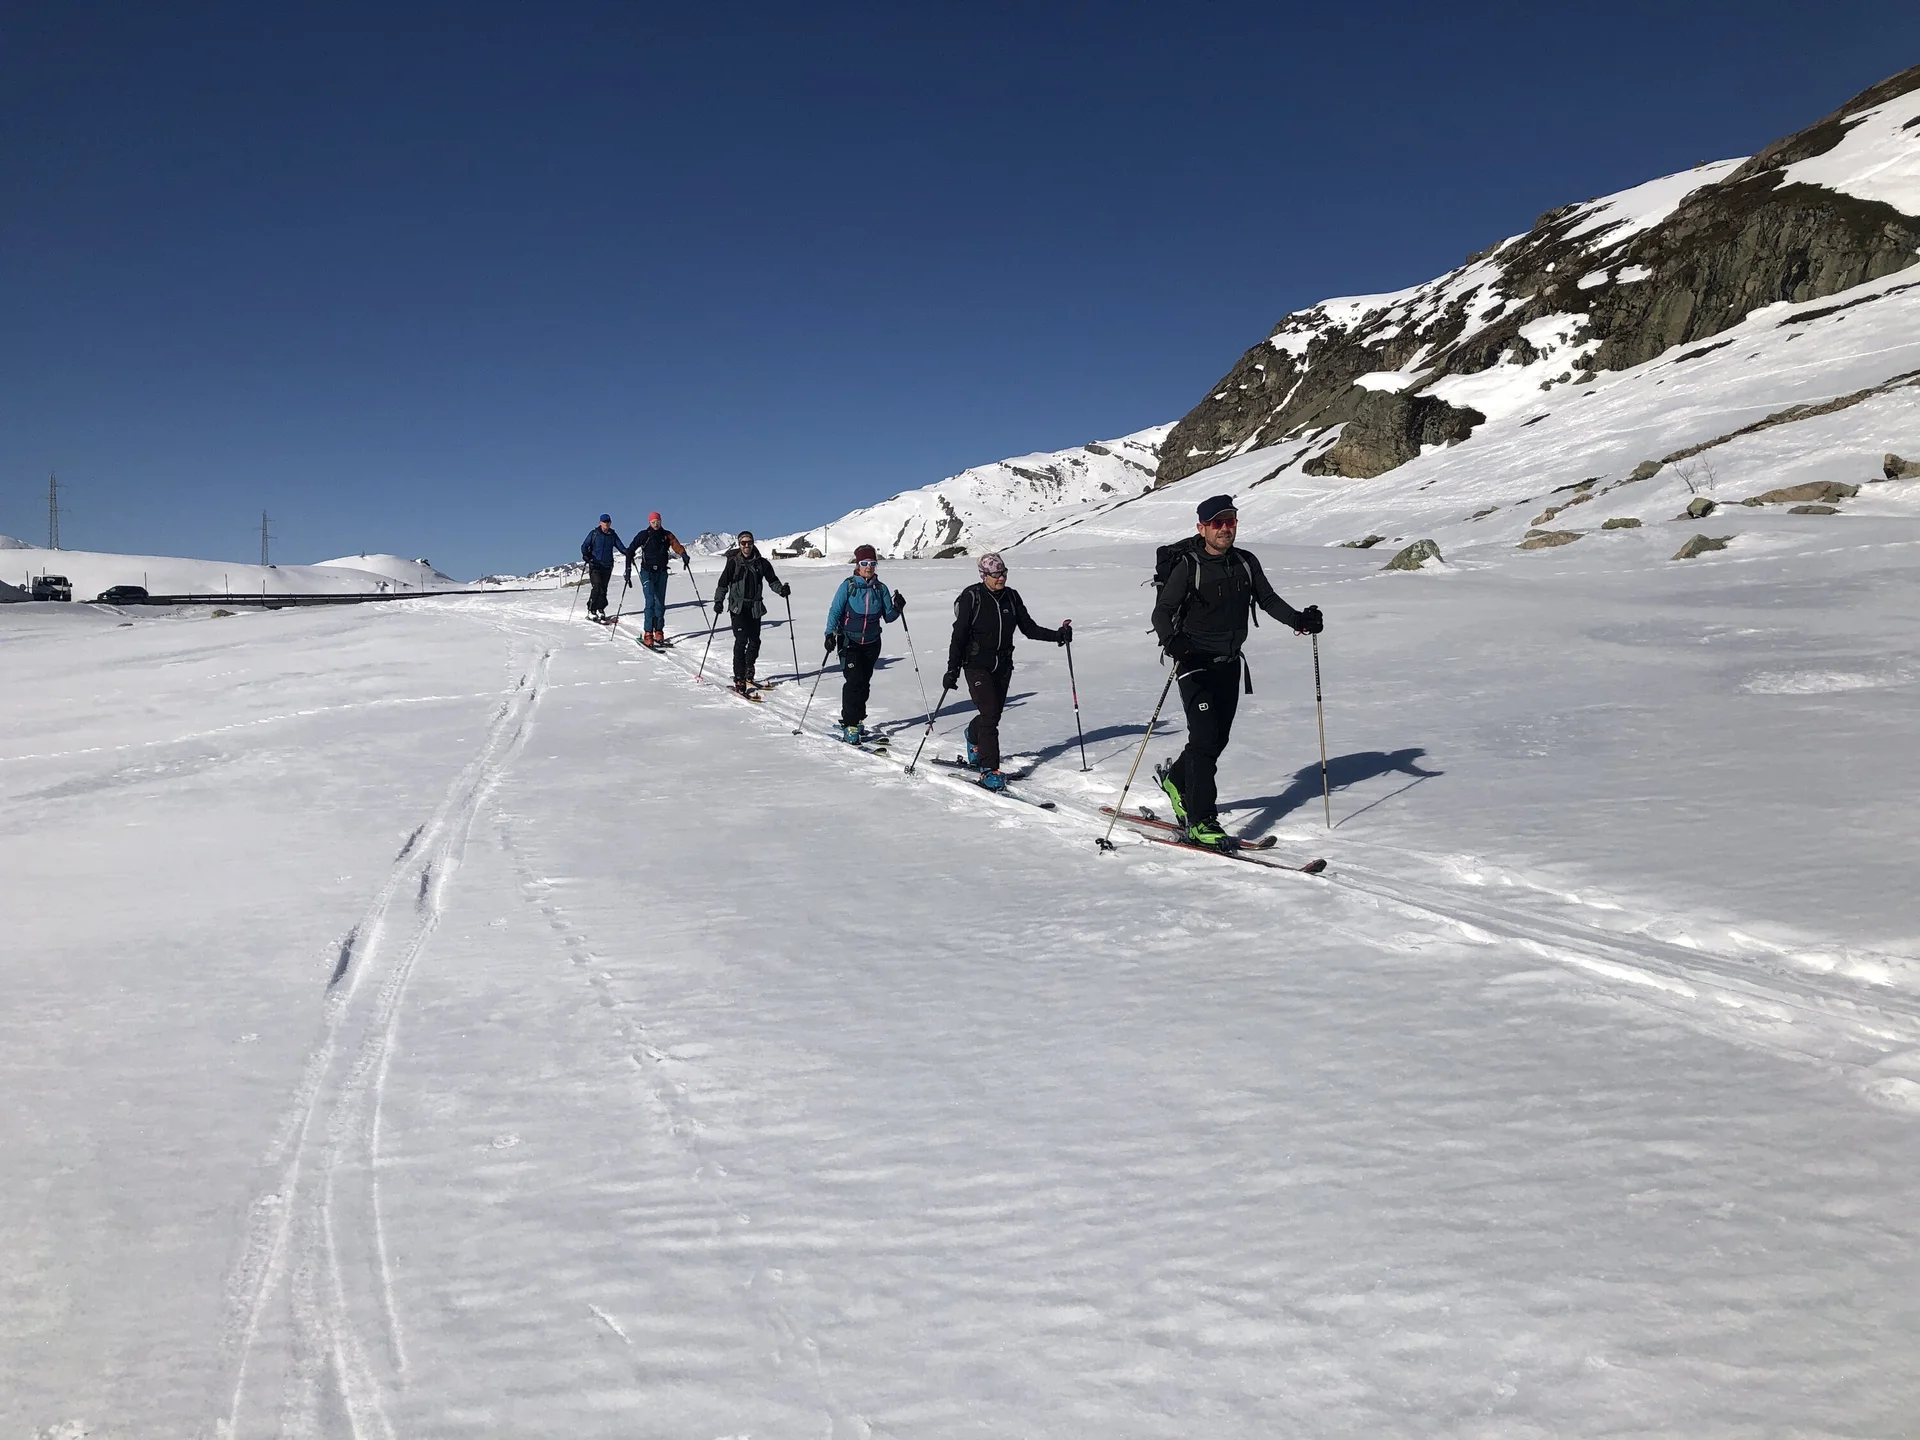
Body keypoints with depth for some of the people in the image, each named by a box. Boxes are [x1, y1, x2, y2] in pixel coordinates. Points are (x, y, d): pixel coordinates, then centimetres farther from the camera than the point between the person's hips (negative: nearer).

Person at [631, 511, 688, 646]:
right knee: (650, 601, -13)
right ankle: (648, 633, -13)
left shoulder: (667, 535, 6)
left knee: (660, 603, 6)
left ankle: (659, 631, 18)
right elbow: (631, 550, 0)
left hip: (661, 573, 3)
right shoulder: (644, 535, 1)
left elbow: (676, 545, -9)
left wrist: (683, 554, -30)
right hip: (647, 572, -3)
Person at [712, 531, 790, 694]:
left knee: (755, 641, 8)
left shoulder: (761, 563, 5)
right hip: (738, 606, -4)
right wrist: (718, 601, -13)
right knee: (741, 640, -13)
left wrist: (781, 590, -9)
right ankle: (739, 679, -11)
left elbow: (772, 580, 10)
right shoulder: (733, 562, -3)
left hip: (755, 607, 4)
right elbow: (723, 583, -2)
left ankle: (748, 674, 28)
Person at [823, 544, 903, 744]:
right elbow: (835, 611, -6)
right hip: (850, 641, -4)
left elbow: (888, 616, 5)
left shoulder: (881, 588, 4)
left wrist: (897, 608, -15)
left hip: (872, 643, 4)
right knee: (854, 681, -13)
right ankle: (849, 726, -8)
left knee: (864, 682, 9)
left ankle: (856, 721, 23)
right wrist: (830, 634, -16)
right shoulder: (848, 586, -6)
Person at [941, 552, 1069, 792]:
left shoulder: (1011, 597, 4)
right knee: (989, 714, -15)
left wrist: (1057, 635, -8)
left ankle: (974, 737, 48)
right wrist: (952, 669, -11)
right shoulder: (971, 597, -9)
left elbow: (1029, 628, 7)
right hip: (977, 666, -5)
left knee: (994, 714, 13)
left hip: (1003, 666, 5)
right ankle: (989, 770, -10)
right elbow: (959, 635, -9)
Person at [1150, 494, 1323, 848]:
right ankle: (1201, 822, -10)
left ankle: (1175, 778, 40)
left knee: (1218, 738, 13)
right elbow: (1162, 612, -16)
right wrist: (1171, 640, -36)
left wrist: (1298, 619, -8)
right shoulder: (1188, 567, -12)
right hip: (1196, 663, -6)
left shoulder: (1246, 563, 5)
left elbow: (1268, 600, 10)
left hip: (1230, 664, 6)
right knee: (1205, 739, -14)